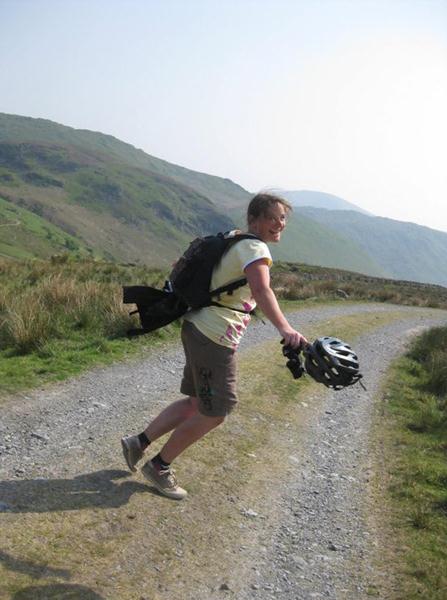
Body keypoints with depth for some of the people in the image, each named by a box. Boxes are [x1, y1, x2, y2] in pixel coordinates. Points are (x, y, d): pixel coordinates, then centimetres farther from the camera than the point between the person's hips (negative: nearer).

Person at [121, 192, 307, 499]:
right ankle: (159, 466, 18)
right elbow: (262, 290, -36)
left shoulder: (238, 242, 14)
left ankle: (138, 442, 26)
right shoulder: (255, 247, -16)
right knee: (214, 414, 3)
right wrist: (284, 327, -50)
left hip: (200, 330, 10)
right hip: (214, 338, -10)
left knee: (197, 403, 20)